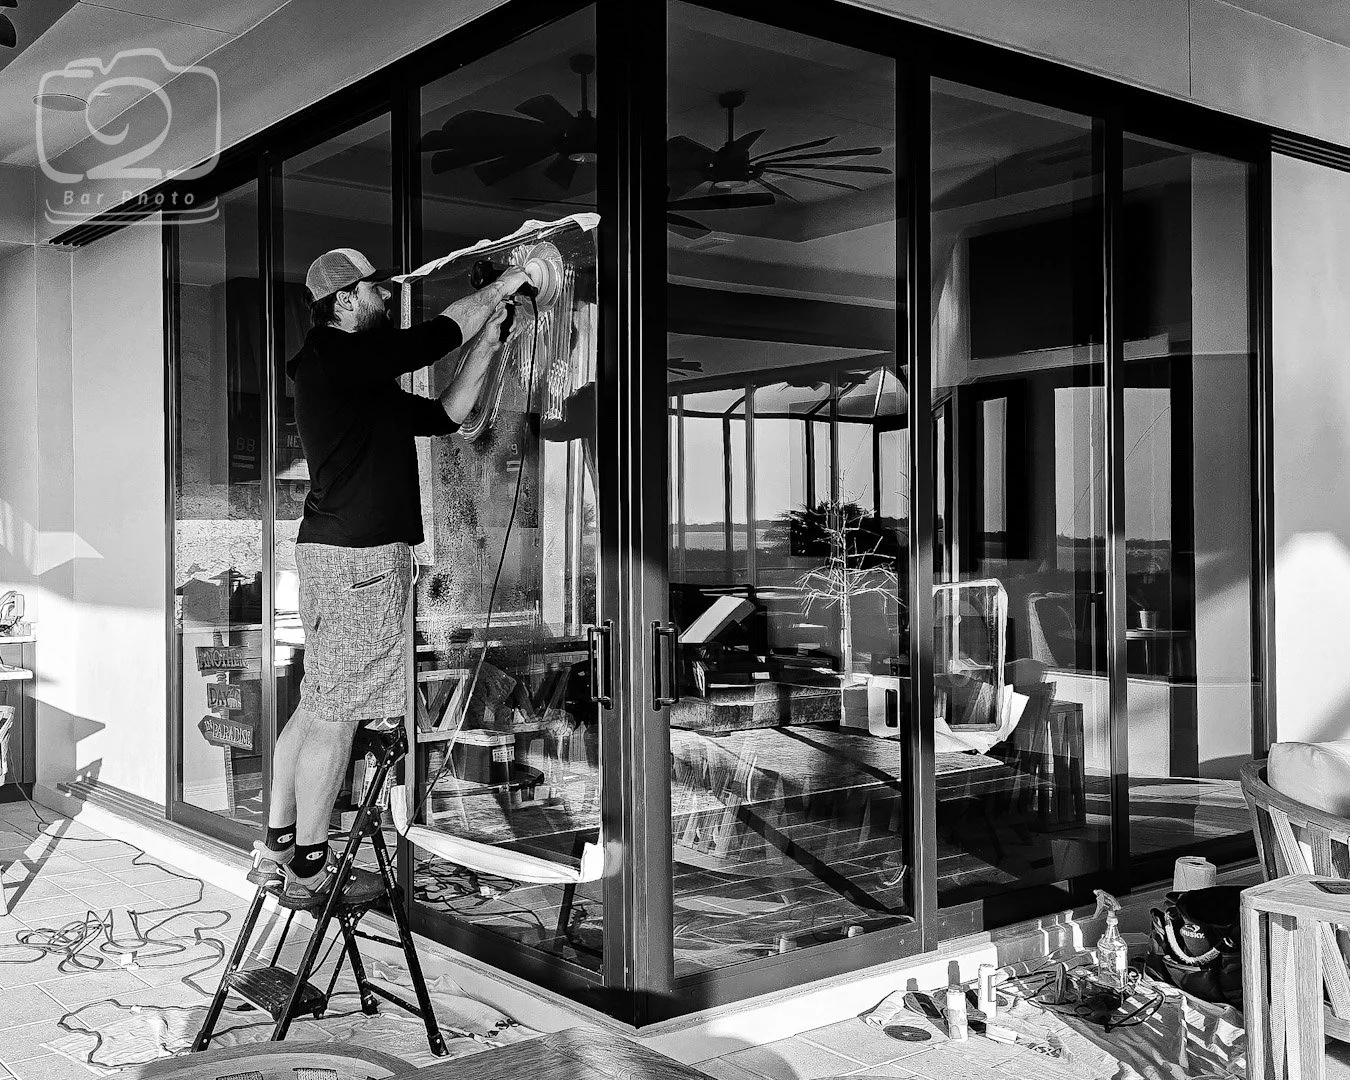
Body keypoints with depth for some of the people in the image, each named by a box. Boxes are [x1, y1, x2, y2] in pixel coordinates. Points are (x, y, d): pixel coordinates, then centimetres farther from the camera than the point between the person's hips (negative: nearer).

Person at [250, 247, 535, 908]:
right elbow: (434, 337, -11)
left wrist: (486, 345, 18)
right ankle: (309, 870, 4)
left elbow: (444, 415, 22)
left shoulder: (363, 380, 21)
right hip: (357, 554, -10)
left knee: (316, 706, 14)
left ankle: (277, 847, 22)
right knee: (336, 714, -4)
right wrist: (501, 287, 1)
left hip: (333, 552, 10)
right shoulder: (332, 355, -9)